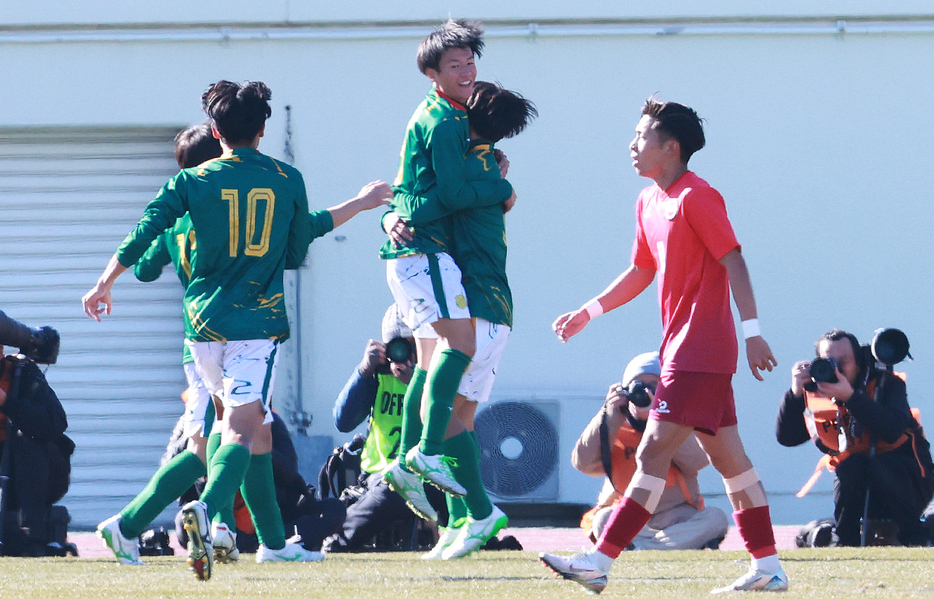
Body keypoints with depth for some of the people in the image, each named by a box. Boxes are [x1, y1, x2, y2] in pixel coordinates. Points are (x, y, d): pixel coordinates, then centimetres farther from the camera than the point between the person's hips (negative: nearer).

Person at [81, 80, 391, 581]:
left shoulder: (193, 182, 2)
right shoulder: (289, 181, 4)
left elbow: (144, 233, -3)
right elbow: (297, 253, 14)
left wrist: (104, 284, 9)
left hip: (205, 324, 3)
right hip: (258, 322, -3)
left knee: (257, 426, 18)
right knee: (243, 430, -13)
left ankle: (274, 540, 25)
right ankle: (207, 510, -42)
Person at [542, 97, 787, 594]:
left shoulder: (695, 198, -12)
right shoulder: (648, 202, 15)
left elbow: (734, 262, -16)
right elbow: (642, 271, 25)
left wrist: (751, 331, -21)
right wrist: (588, 312, 23)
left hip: (698, 350, -10)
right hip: (682, 348, 10)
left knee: (653, 453, -12)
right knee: (727, 456, 10)